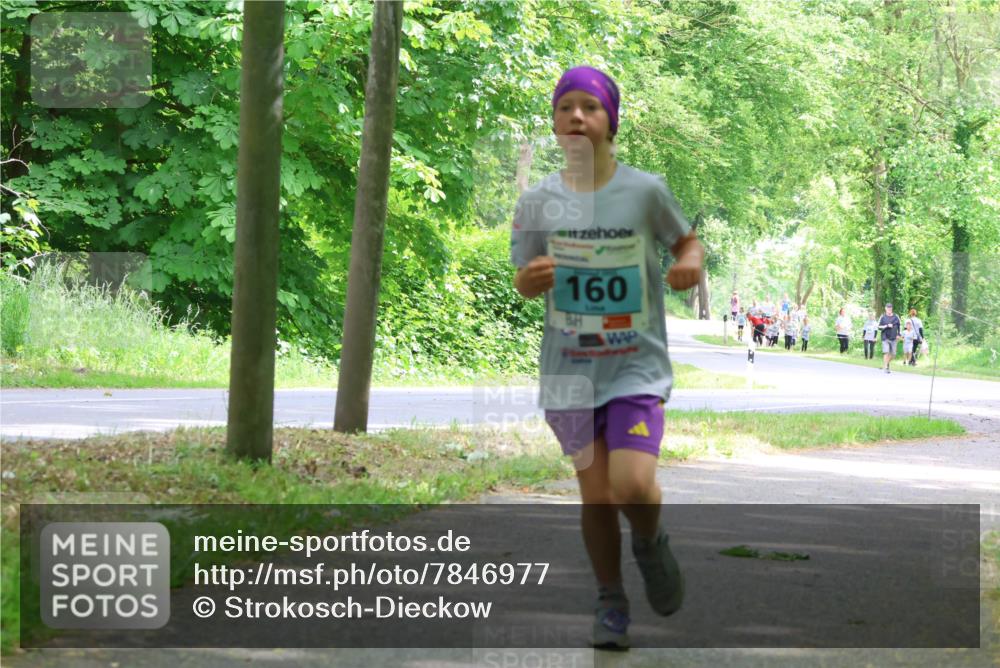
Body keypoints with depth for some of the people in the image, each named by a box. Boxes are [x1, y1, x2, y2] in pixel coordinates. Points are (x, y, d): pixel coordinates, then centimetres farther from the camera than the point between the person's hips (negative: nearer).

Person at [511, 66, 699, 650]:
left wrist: (691, 262, -12)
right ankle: (611, 603, 23)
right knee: (596, 495, 3)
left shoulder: (646, 190, -6)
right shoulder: (538, 201, -2)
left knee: (634, 486, -18)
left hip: (638, 366, -2)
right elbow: (524, 279, 9)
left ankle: (651, 543, 17)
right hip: (570, 369, 2)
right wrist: (530, 279, -14)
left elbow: (686, 239, 11)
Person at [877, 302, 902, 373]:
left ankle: (887, 363, 31)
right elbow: (879, 327, -2)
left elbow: (899, 326, 18)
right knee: (886, 352, -14)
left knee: (893, 354, 3)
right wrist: (887, 326, -15)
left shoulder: (896, 317, 6)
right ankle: (886, 368, -8)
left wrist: (898, 334, 9)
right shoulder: (883, 317, 1)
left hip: (893, 338, 3)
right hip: (885, 338, -3)